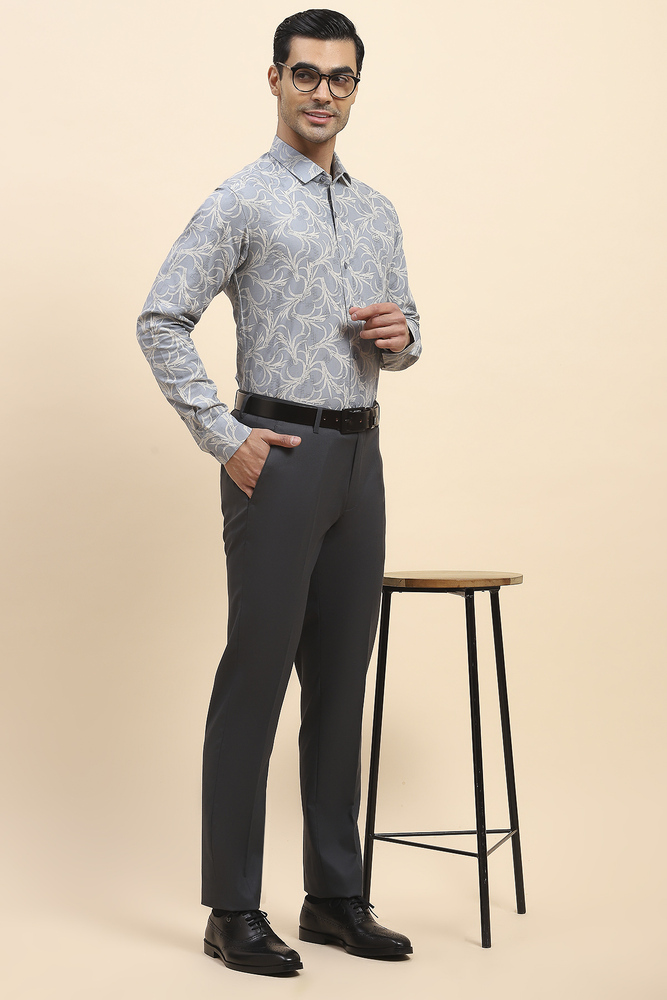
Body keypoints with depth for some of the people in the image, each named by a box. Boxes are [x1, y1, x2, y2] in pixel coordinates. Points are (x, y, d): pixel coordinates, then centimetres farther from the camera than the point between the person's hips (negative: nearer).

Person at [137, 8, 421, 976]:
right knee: (255, 680, -3)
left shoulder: (379, 212, 17)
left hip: (359, 458, 7)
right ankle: (234, 910, 7)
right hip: (279, 454, -7)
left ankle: (335, 895, 21)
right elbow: (162, 323, -9)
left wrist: (401, 334, -2)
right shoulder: (241, 201, -4)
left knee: (342, 680, 10)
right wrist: (226, 439, -14)